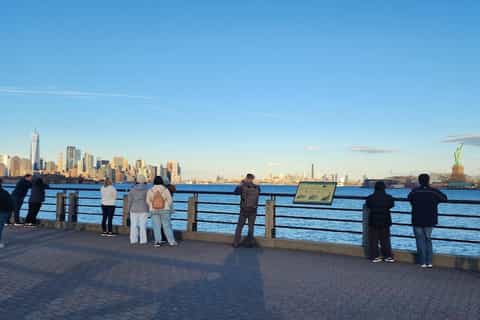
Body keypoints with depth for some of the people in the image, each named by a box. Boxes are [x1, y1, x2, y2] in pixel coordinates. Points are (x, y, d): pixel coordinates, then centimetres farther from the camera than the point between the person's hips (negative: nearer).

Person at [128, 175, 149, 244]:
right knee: (143, 225, 1)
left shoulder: (132, 190, 0)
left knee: (134, 225, 8)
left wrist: (129, 210, 8)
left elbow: (130, 201, -1)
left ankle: (133, 240, 8)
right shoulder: (146, 190, -5)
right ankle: (142, 240, -1)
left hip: (134, 210, 2)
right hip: (143, 210, -2)